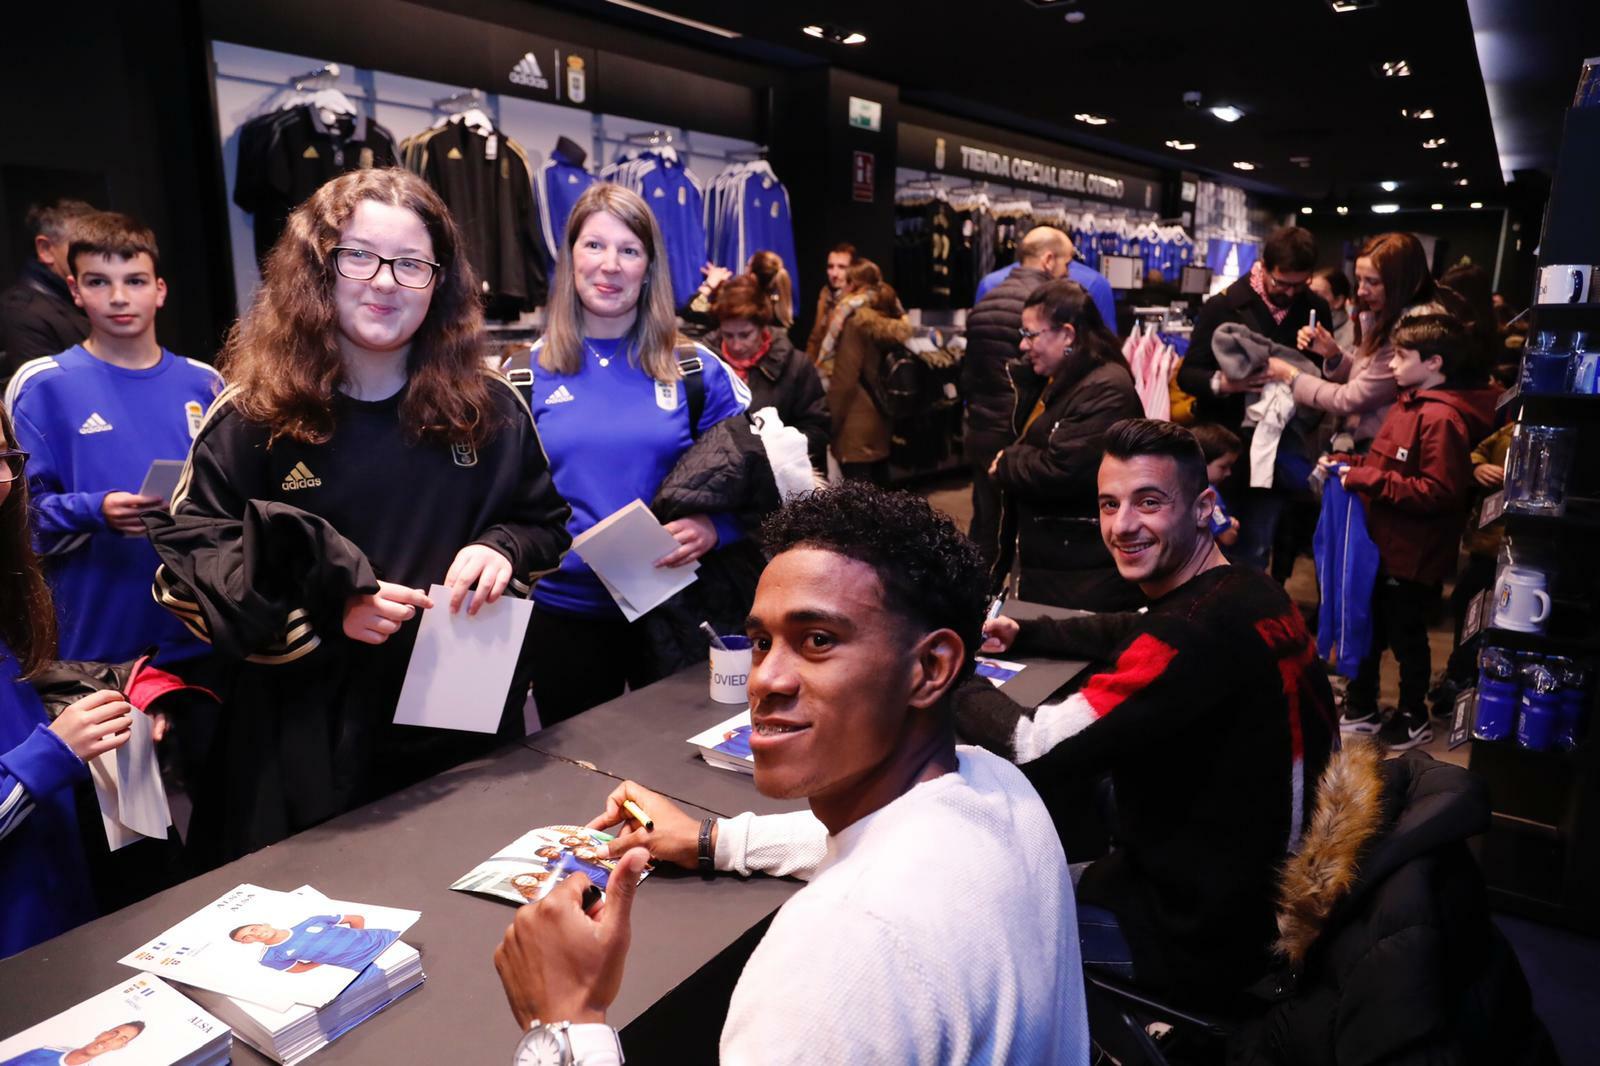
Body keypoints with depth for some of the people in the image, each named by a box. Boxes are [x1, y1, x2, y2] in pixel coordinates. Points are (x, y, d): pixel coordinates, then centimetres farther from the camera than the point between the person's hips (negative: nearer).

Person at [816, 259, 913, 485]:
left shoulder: (855, 321, -11)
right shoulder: (891, 320, 9)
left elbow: (843, 380, -15)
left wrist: (830, 426, -8)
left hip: (856, 428, -8)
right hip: (881, 423, 8)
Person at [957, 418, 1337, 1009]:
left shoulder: (1197, 634, -32)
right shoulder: (1249, 590, -2)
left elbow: (1034, 750, -31)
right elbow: (1132, 634, 17)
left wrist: (951, 682, -12)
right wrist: (1020, 634, 4)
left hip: (1206, 940, -8)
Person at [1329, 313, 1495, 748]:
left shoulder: (1441, 418, -22)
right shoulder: (1410, 404, 10)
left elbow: (1440, 493, -27)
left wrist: (1369, 480, -26)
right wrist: (1354, 467, 5)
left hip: (1413, 554, -9)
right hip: (1383, 544, 10)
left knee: (1406, 638, 8)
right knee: (1367, 630, 19)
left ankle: (1413, 721, 27)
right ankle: (1361, 710, 35)